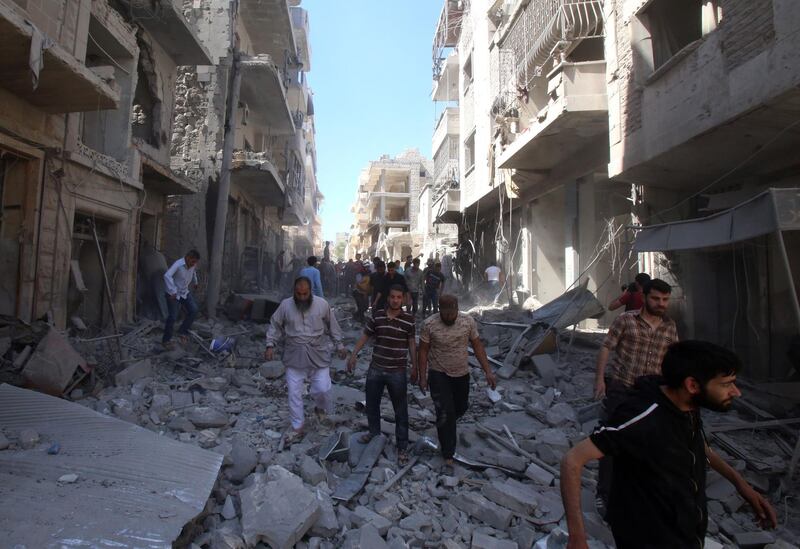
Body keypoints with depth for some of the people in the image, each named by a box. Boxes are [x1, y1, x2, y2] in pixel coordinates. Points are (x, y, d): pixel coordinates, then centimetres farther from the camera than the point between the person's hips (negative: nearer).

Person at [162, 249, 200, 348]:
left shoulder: (193, 265, -4)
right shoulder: (178, 264, -26)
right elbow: (167, 276, -39)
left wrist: (195, 283, 35)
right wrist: (173, 291, -41)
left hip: (185, 292, 6)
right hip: (174, 294, -6)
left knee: (194, 310, -9)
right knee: (172, 317, -7)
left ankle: (183, 332, 8)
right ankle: (166, 340, 9)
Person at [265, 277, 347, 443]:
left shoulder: (322, 304, -8)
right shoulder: (285, 305, -7)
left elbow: (332, 326, 5)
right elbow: (274, 325, 4)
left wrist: (339, 345, 7)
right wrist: (270, 345, -5)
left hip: (318, 355, -1)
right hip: (294, 357, 1)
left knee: (322, 389, -1)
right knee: (294, 394, 6)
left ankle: (321, 408, 34)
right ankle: (297, 428, 23)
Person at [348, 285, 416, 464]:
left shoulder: (408, 319, -8)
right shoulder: (377, 315, -3)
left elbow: (412, 344, 0)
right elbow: (365, 336, 4)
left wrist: (415, 367, 1)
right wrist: (353, 356, -1)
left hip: (398, 372, -3)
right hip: (375, 369, 3)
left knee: (401, 410, 5)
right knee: (371, 404, 19)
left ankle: (402, 447, 19)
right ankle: (374, 432, 44)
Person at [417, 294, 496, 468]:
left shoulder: (468, 321, -12)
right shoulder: (429, 324, -18)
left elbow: (477, 346, -3)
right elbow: (423, 351, -8)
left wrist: (488, 371, -7)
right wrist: (422, 377, -9)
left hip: (462, 374, 4)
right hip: (439, 375, -3)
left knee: (461, 407, 20)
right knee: (445, 413, -8)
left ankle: (444, 424, 54)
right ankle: (448, 454, 6)